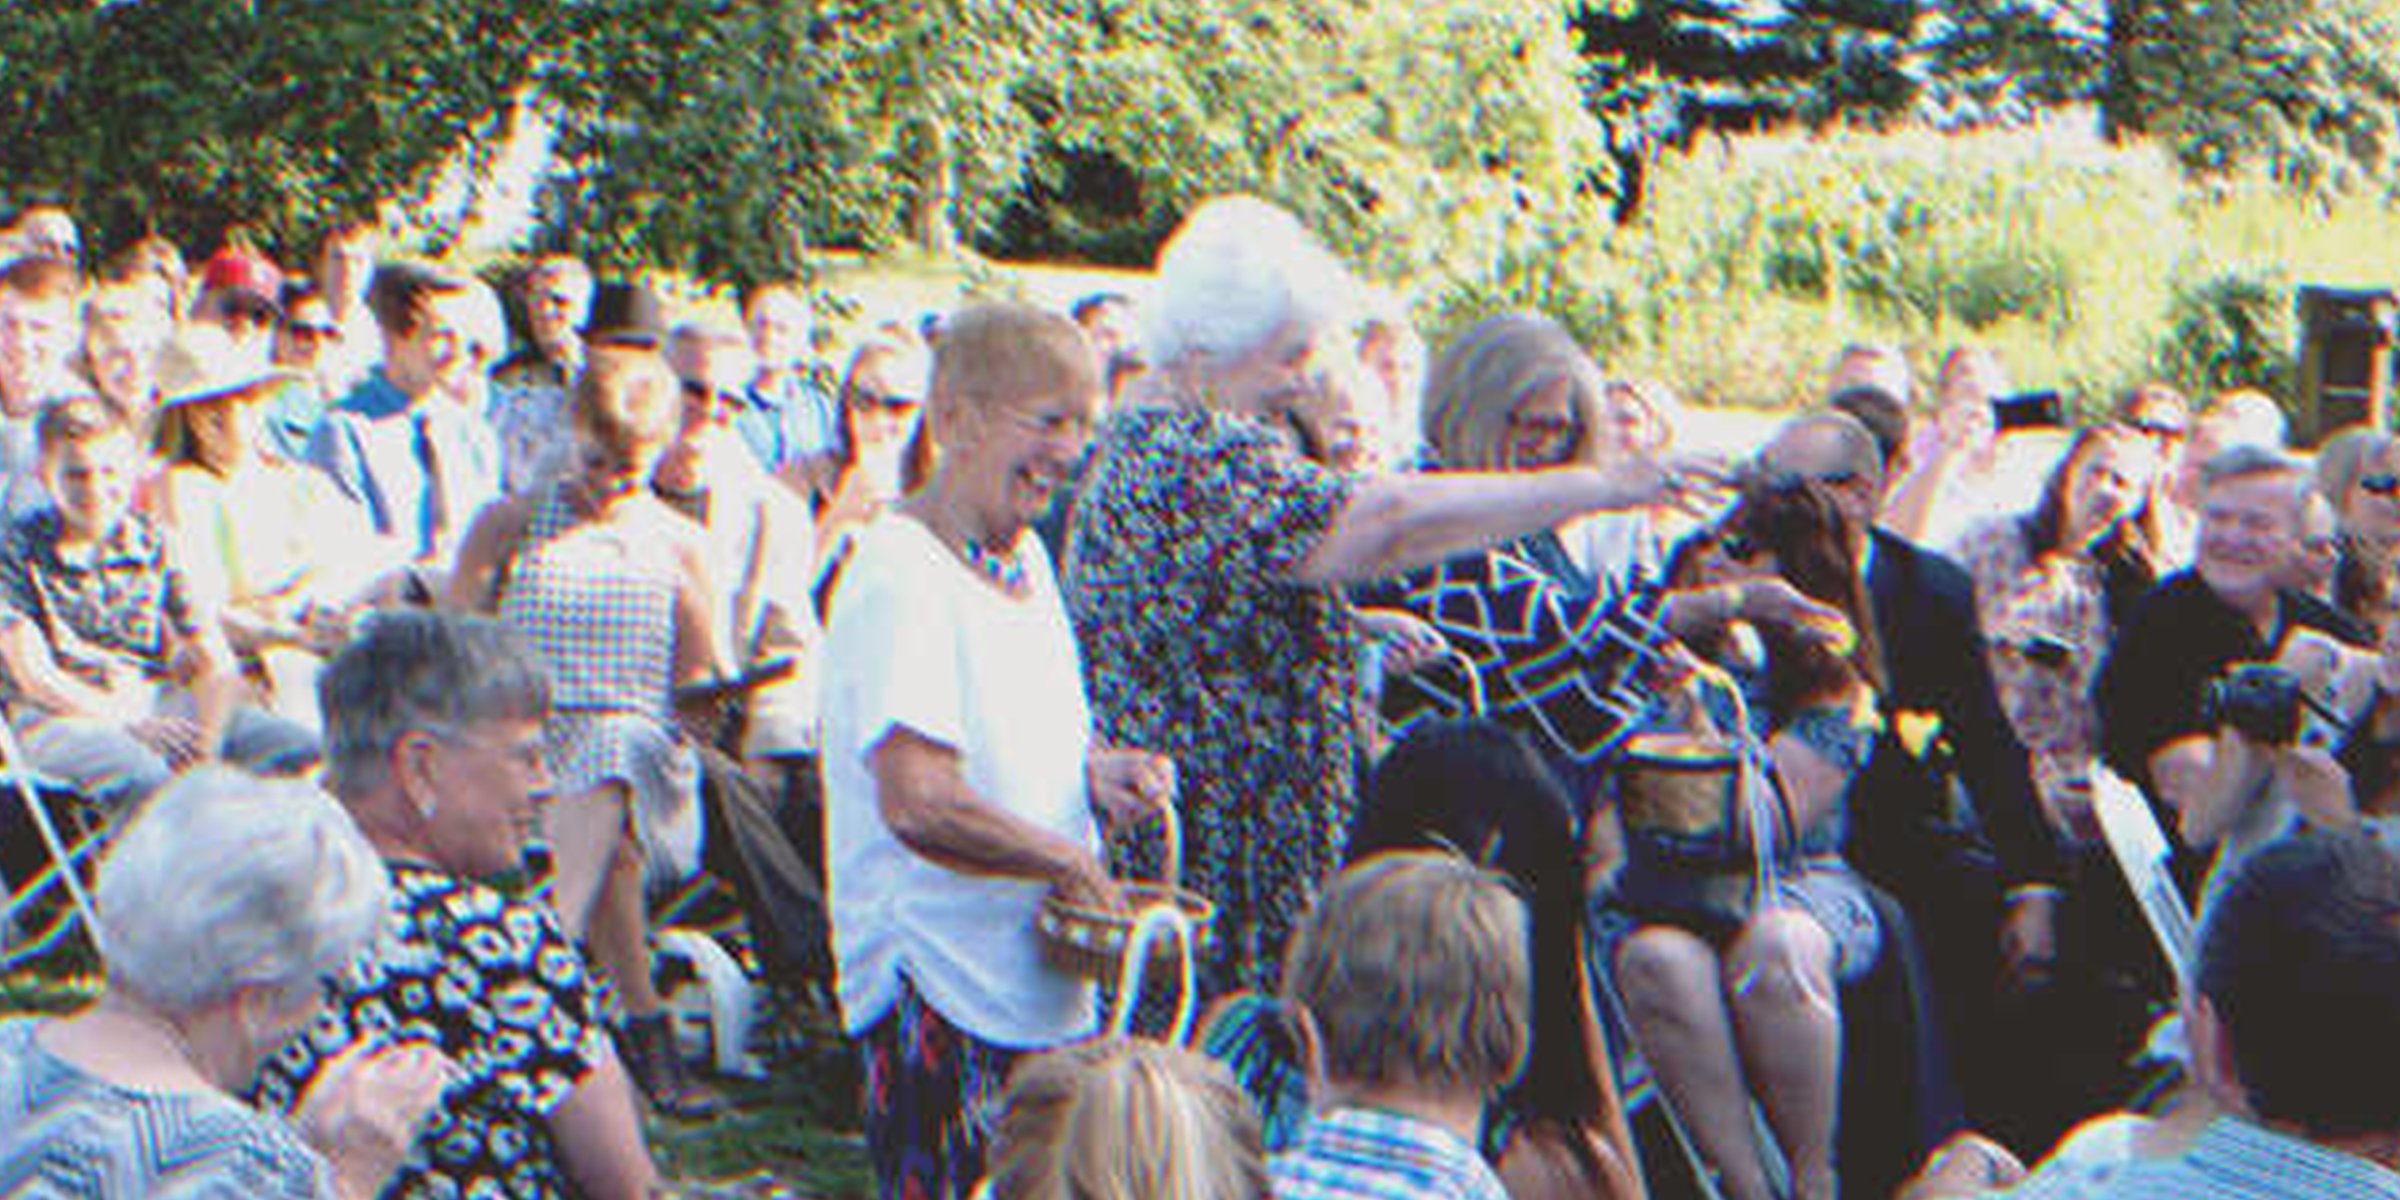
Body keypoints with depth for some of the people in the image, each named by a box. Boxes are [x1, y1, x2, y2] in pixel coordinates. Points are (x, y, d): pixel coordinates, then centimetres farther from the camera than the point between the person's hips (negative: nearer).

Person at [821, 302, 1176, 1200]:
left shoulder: (1027, 556, 11)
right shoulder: (897, 573, -17)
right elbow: (917, 805, -26)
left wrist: (1099, 772, 3)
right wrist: (1071, 862, -15)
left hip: (1050, 986, 9)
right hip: (938, 991, -8)